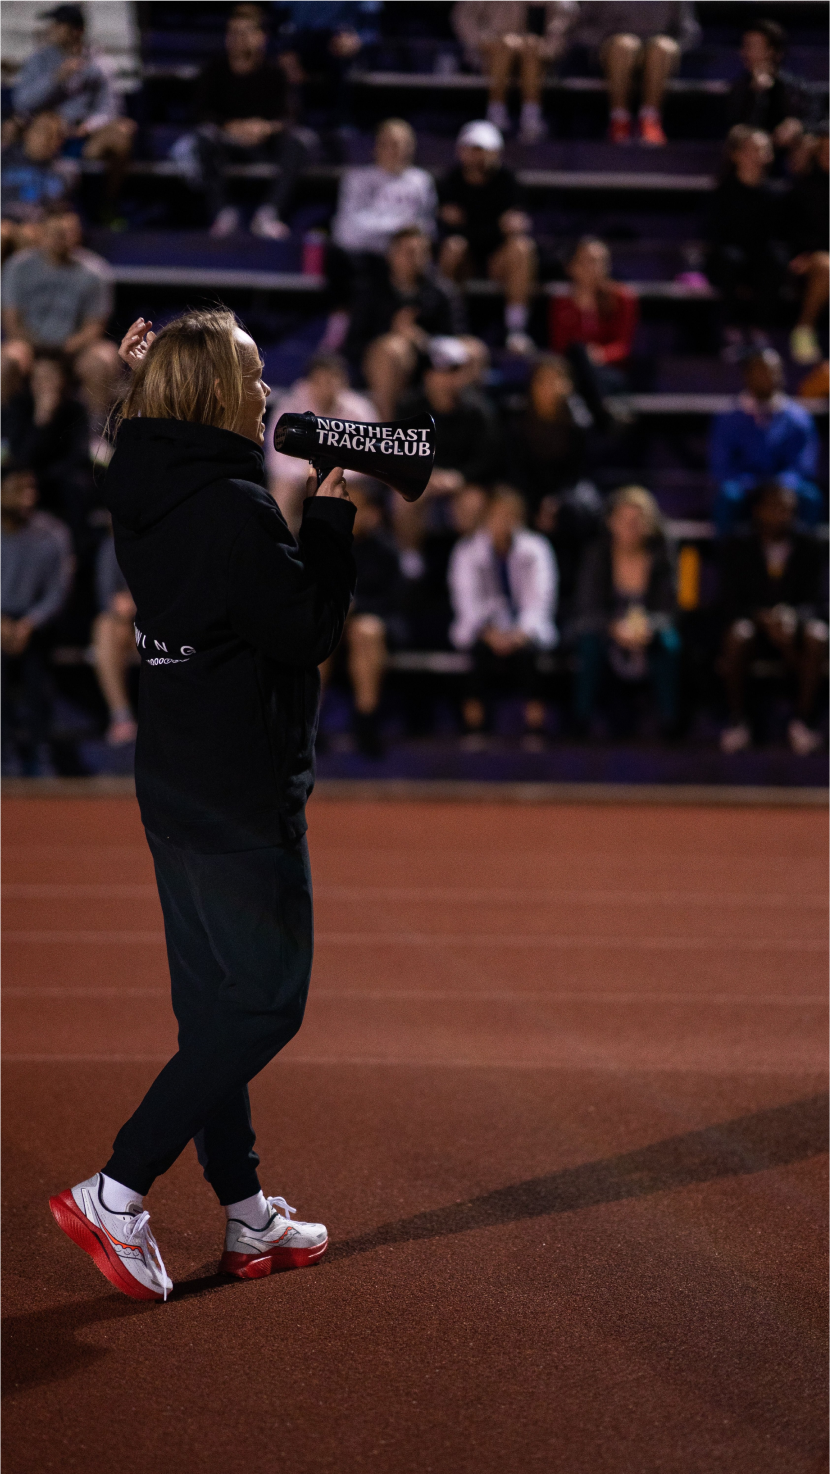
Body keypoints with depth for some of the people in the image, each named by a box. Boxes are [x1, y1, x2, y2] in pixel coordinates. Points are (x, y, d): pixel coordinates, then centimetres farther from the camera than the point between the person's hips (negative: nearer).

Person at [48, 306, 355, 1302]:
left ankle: (245, 1217, 23)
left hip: (180, 787, 9)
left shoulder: (146, 498, 5)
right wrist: (331, 516, -6)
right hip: (243, 798, -9)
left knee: (217, 1004, 14)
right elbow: (307, 630, -18)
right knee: (263, 1005, -2)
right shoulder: (234, 511, -20)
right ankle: (115, 1195, -6)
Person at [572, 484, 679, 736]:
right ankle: (582, 723, -29)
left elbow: (665, 610, -5)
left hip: (648, 638, 1)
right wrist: (615, 629, -32)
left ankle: (669, 725, -27)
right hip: (606, 633, -1)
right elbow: (586, 609, -11)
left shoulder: (659, 558, -2)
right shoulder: (597, 555, -5)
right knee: (591, 641, -35)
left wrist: (648, 629, -29)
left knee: (669, 642, -32)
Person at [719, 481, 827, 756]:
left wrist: (792, 618, -28)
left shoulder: (808, 545, 0)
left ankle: (803, 721, -26)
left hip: (794, 625, 1)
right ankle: (737, 722, -23)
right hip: (754, 622, -1)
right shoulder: (739, 547, -2)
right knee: (739, 632, -36)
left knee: (818, 633, -33)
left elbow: (811, 600, -4)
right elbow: (732, 603, -7)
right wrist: (764, 619, -27)